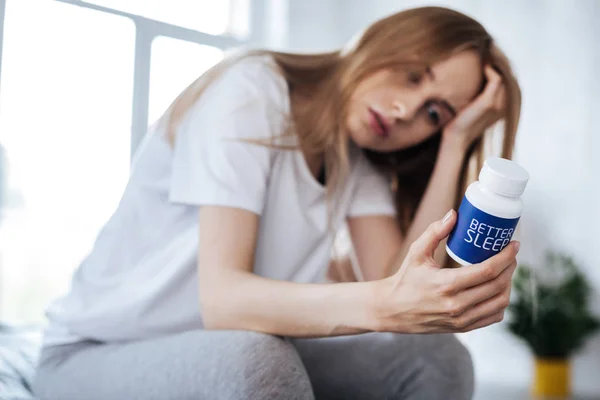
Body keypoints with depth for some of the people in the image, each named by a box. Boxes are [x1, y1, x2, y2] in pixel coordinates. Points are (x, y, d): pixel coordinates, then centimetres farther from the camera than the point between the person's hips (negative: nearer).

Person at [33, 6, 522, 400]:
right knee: (254, 359, -37)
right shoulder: (251, 91, -19)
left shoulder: (359, 157, 0)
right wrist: (385, 305, -47)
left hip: (239, 358, 6)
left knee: (436, 356, -13)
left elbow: (398, 287, -16)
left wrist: (455, 146, -15)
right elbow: (222, 297, -32)